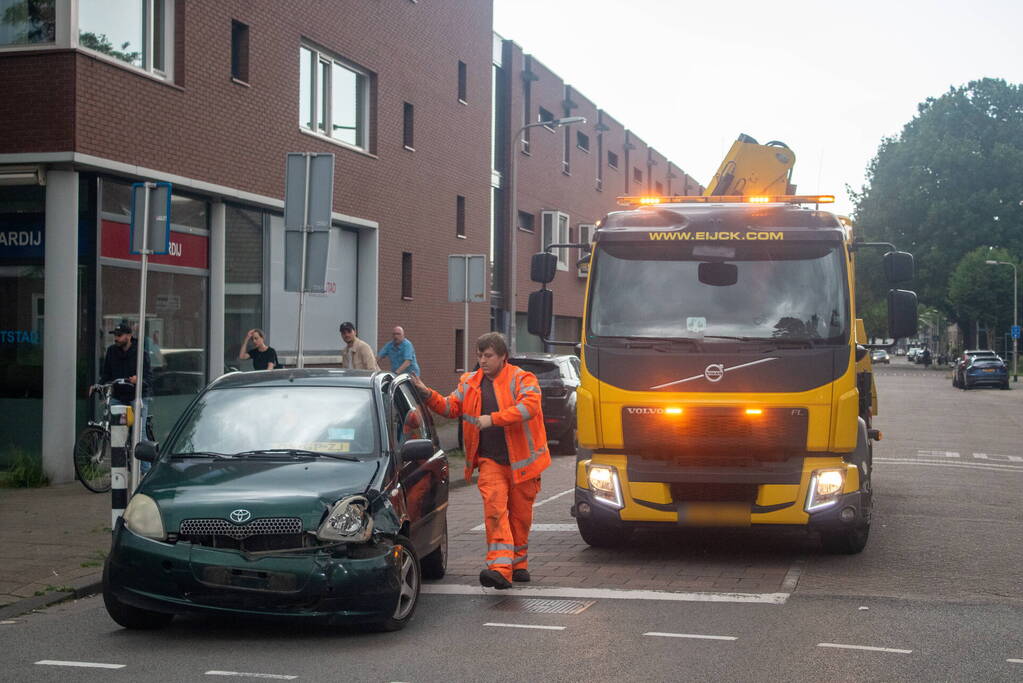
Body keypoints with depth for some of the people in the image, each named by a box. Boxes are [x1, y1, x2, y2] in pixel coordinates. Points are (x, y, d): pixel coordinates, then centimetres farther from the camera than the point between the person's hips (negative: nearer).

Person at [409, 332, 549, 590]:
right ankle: (500, 568, -24)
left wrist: (493, 419, -27)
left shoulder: (522, 380, -5)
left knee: (521, 515, 9)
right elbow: (450, 407, 15)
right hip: (490, 460, 2)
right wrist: (428, 394, -2)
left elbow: (528, 407, -22)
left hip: (521, 460, -2)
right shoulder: (471, 383, 11)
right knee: (495, 509, -16)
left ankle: (518, 563, 27)